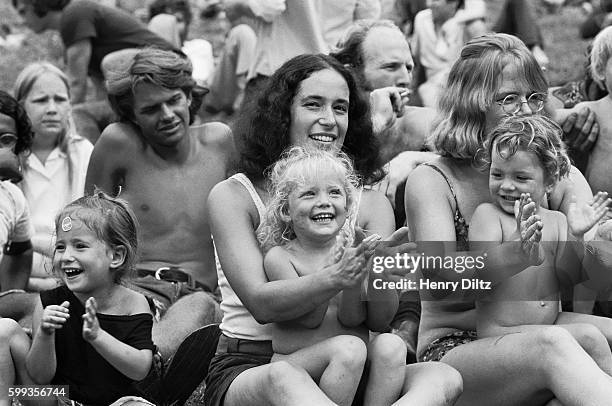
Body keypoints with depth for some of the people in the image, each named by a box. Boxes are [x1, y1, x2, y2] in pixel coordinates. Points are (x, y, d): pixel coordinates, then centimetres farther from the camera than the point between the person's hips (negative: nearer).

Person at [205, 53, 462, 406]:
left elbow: (382, 319, -3)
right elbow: (261, 304, -14)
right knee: (283, 378, -38)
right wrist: (338, 278, -31)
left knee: (444, 377, -23)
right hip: (248, 368, -3)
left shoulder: (372, 204, 10)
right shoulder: (232, 196, 1)